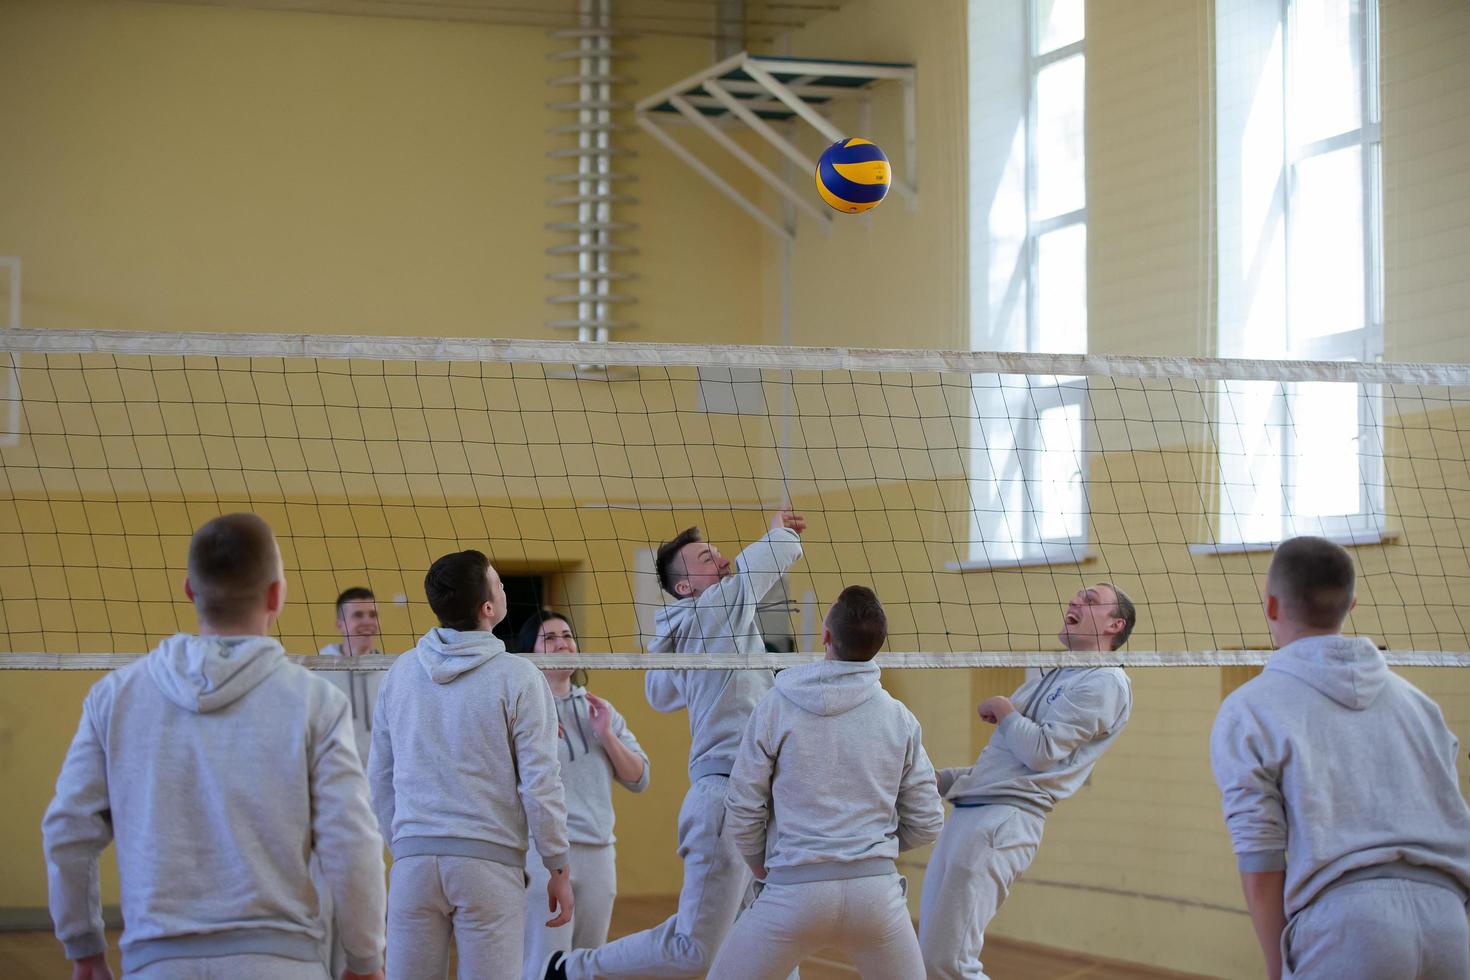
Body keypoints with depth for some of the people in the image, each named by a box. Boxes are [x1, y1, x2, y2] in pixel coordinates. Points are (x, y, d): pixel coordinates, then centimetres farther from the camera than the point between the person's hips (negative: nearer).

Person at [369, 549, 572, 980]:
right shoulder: (517, 677, -6)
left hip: (414, 859, 4)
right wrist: (558, 868, 1)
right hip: (489, 861, -4)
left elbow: (379, 778, 13)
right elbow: (540, 783, -7)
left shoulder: (400, 673, 8)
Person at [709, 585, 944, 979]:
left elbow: (742, 813, 0)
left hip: (795, 888, -2)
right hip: (876, 888, 2)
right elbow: (925, 824, 7)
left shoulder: (777, 707, -3)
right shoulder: (899, 718, 3)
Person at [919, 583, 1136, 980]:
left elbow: (1041, 751, -14)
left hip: (1006, 819, -9)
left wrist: (1002, 709, 1)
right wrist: (939, 780, 21)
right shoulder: (1049, 677, 24)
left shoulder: (1105, 682, -4)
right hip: (967, 814, 9)